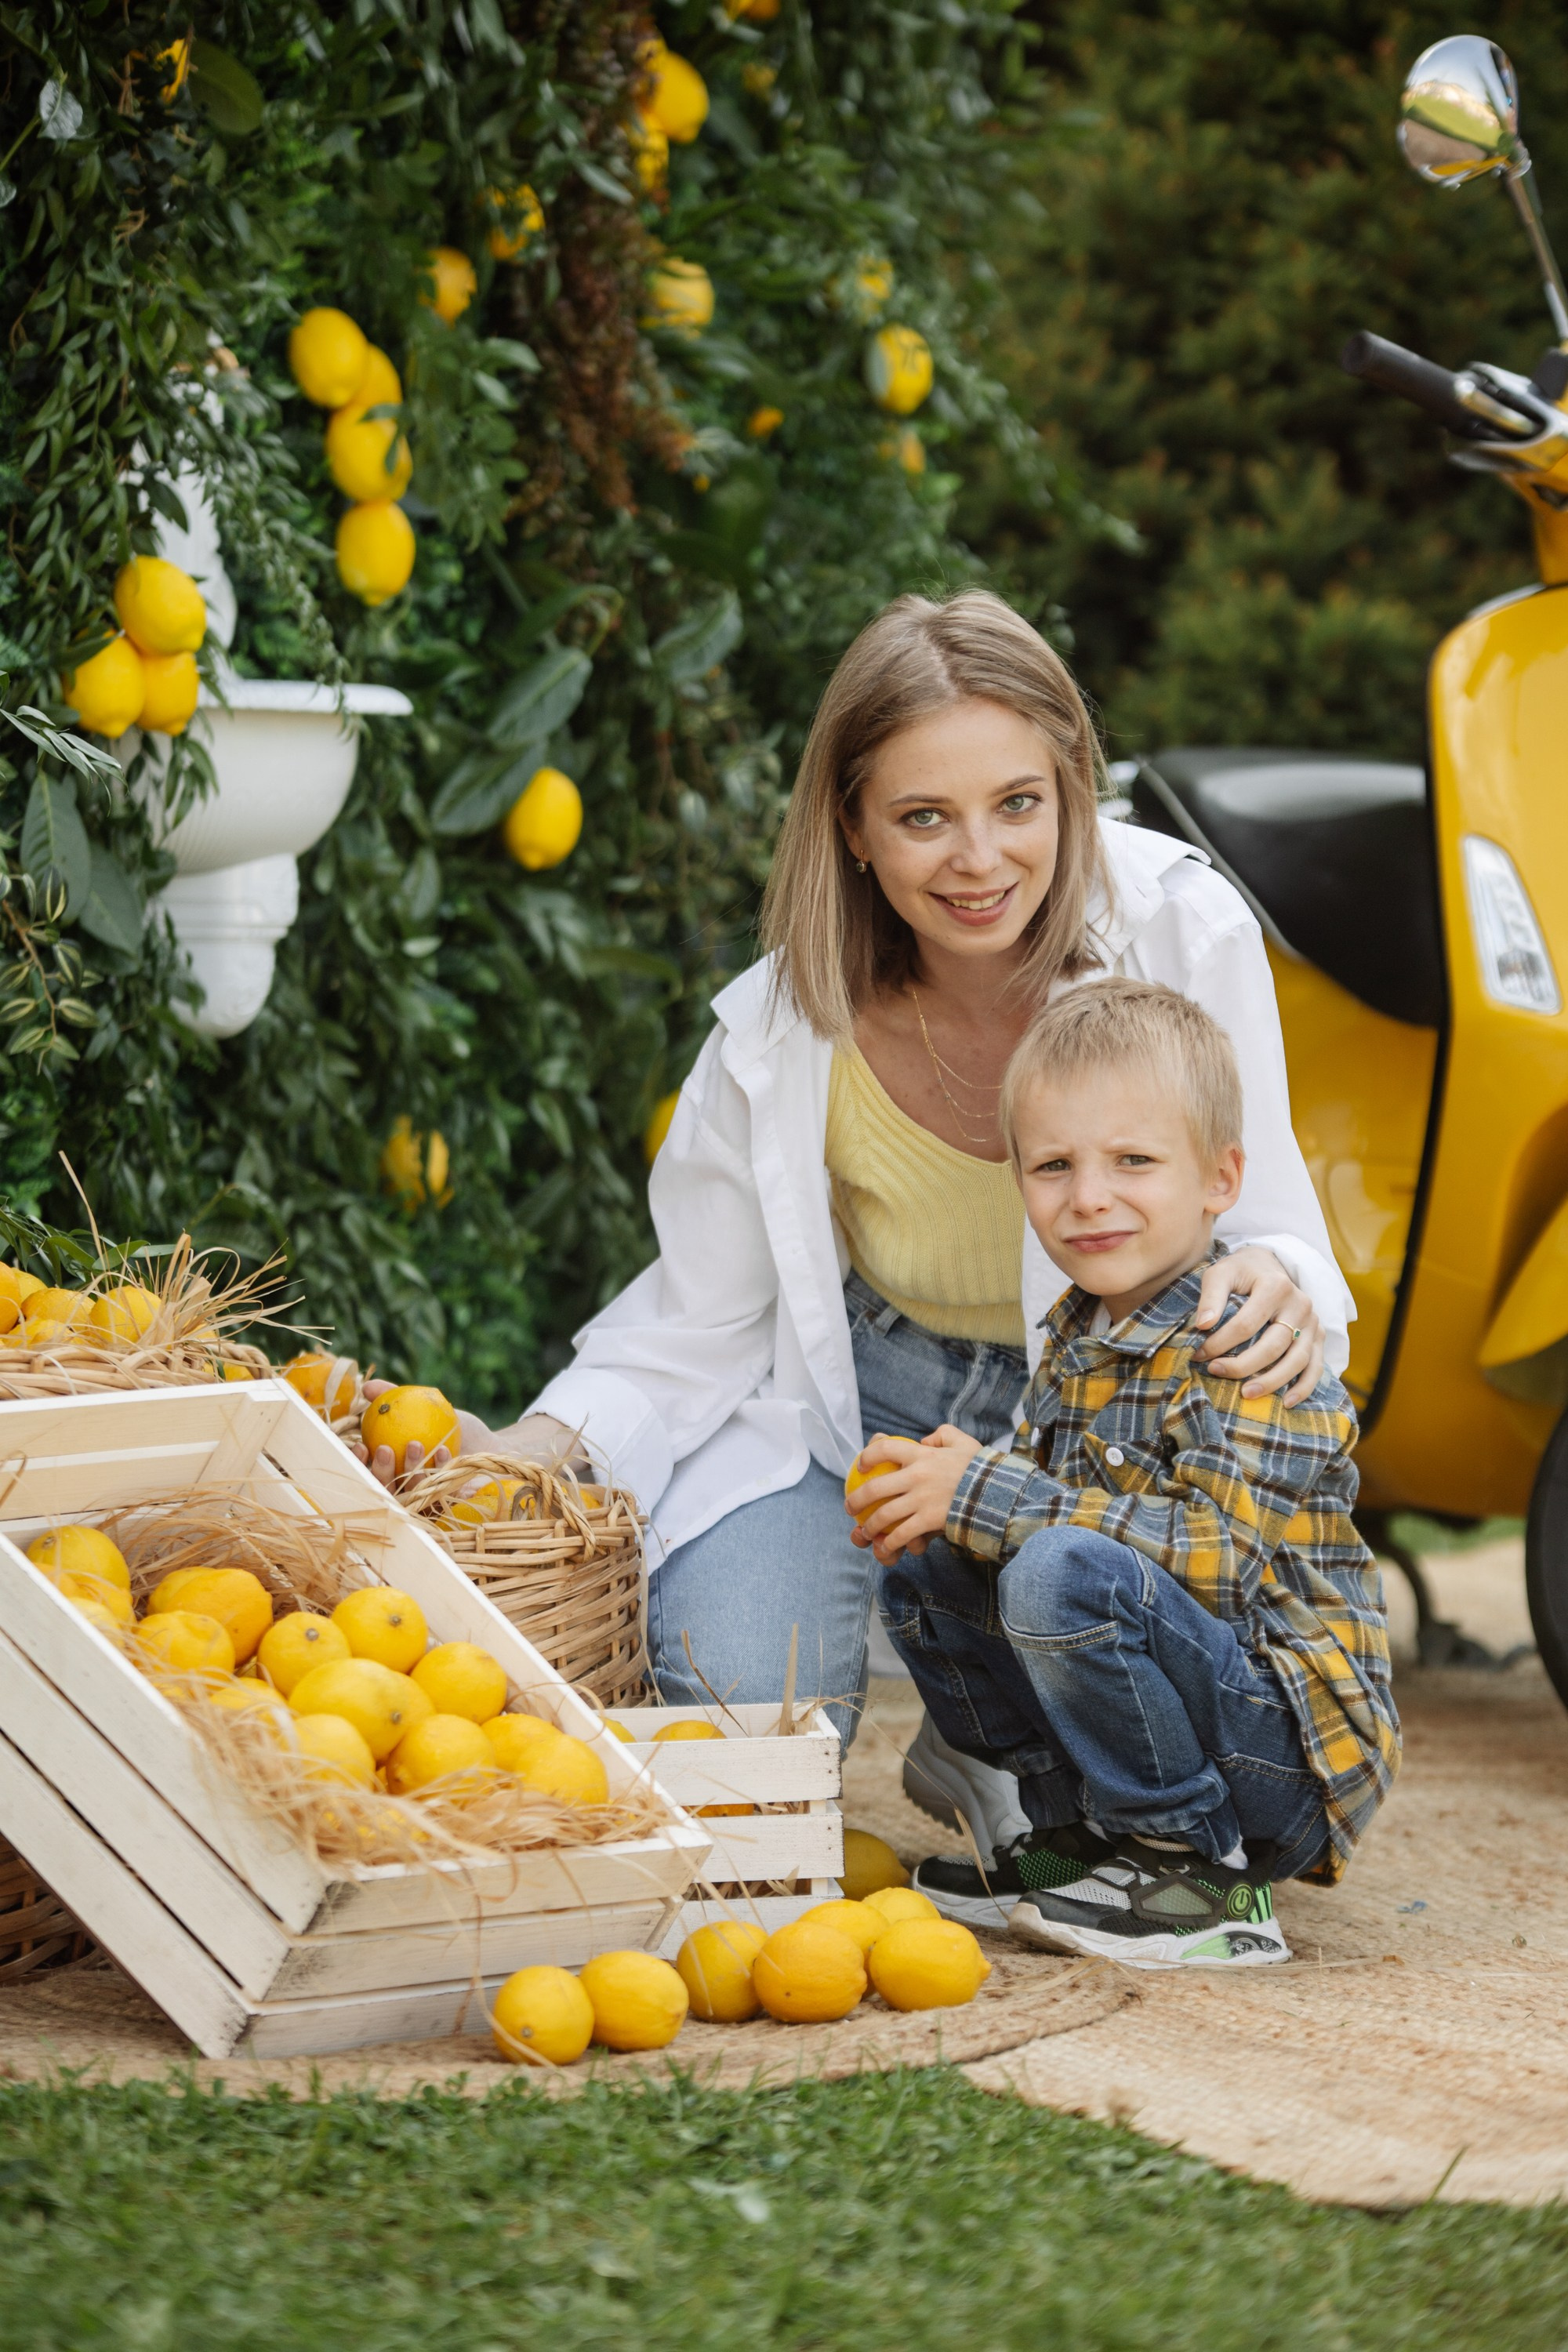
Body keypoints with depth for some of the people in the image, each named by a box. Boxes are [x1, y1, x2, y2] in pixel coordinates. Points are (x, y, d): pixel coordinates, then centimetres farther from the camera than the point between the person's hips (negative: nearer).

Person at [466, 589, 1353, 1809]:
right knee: (739, 1694, -23)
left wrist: (1280, 1281, -37)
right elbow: (701, 1319, -6)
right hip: (858, 1392, 0)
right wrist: (540, 1447, -22)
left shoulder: (1182, 930, -23)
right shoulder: (786, 1032, -21)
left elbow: (1255, 1208, -13)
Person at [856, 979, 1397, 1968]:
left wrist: (984, 1494, -24)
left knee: (1062, 1573, -30)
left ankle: (1199, 1879, -16)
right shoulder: (1080, 1332, 10)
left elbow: (1222, 1553, -28)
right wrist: (955, 1491, -6)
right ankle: (1081, 1839, 9)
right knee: (922, 1569, 6)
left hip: (1286, 1751, -9)